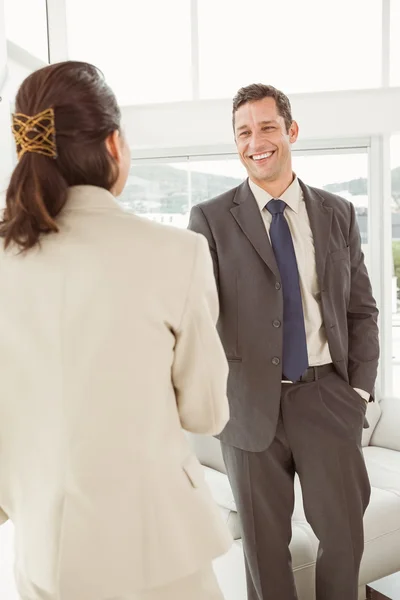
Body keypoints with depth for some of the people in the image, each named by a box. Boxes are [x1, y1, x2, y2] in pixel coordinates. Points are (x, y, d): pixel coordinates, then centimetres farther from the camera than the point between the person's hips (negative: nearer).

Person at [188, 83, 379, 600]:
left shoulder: (338, 214, 7)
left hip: (327, 396, 2)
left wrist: (360, 387, 1)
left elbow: (361, 309, 9)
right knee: (264, 542, 12)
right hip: (250, 402, -2)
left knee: (344, 533, 13)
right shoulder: (210, 219, -1)